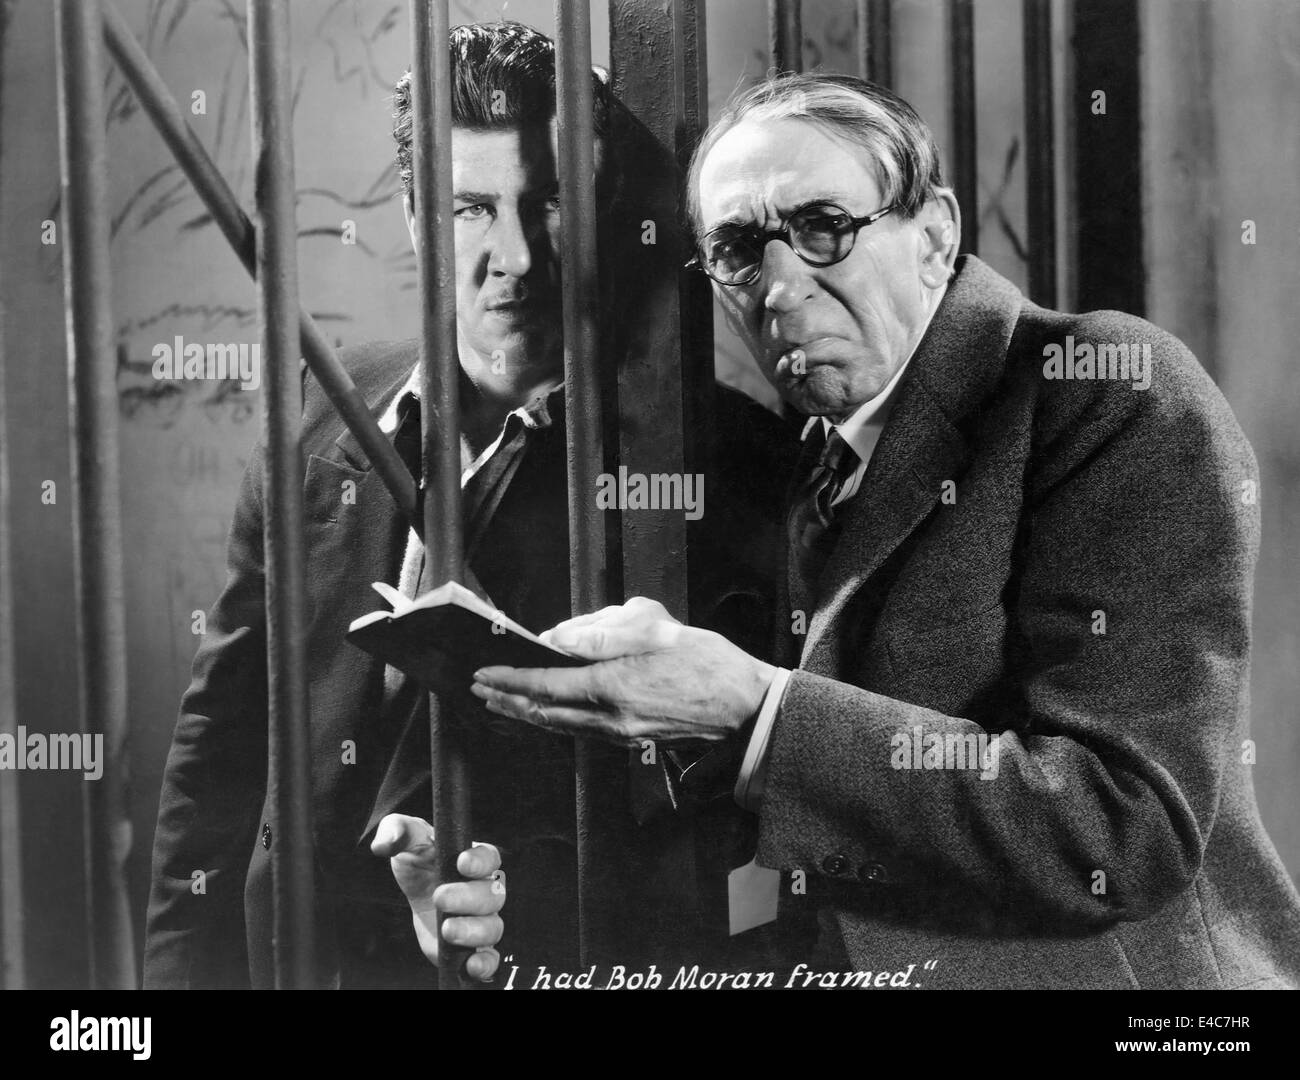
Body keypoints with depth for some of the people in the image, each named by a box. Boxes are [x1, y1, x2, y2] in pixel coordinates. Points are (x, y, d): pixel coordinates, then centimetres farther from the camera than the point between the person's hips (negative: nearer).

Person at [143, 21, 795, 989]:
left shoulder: (727, 462, -11)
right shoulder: (325, 413, 1)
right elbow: (226, 723, 8)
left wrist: (540, 908, -27)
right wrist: (188, 960, 4)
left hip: (563, 968, -4)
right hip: (298, 954, 4)